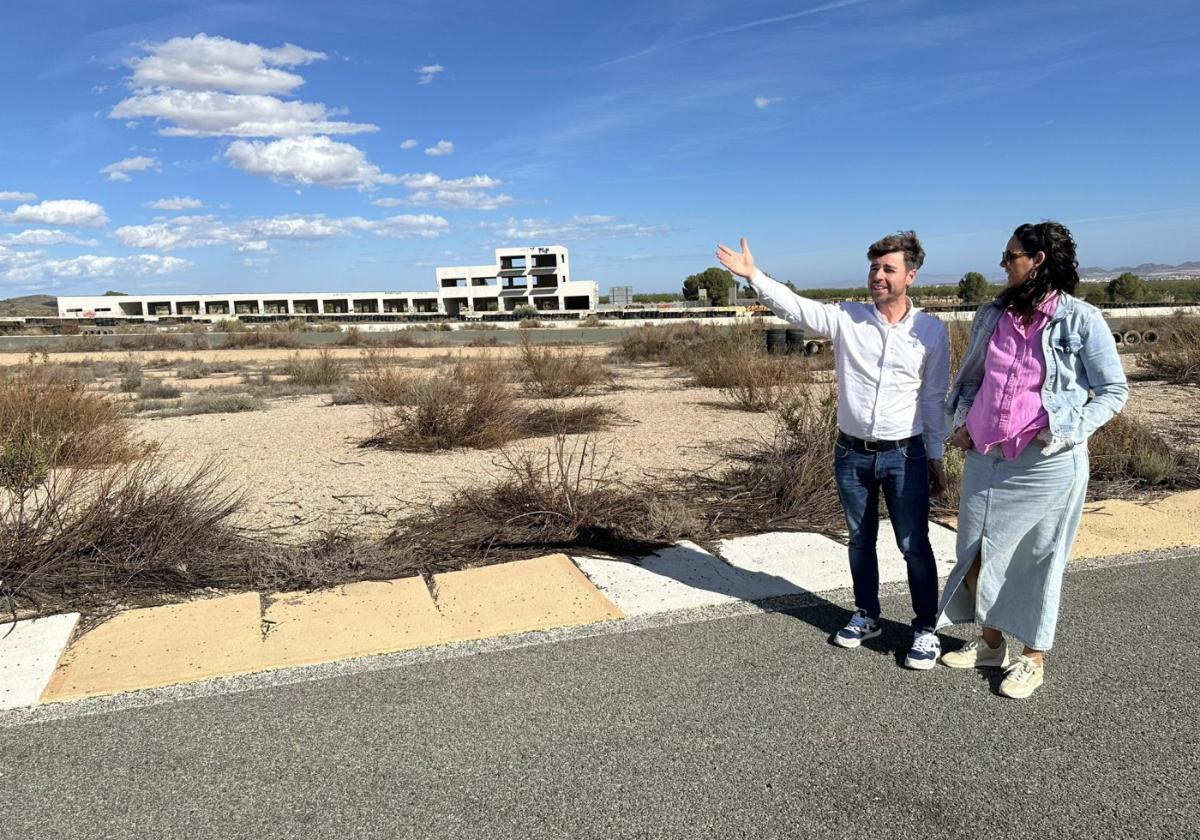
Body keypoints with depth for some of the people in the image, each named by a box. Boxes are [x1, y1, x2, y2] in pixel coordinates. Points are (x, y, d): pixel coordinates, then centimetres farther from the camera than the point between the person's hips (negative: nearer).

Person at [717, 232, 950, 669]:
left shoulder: (931, 330, -3)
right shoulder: (845, 319, -3)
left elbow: (934, 397, 2)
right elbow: (795, 306, -15)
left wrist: (935, 456, 4)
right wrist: (753, 275, -28)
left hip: (905, 455, -1)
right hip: (852, 453, 2)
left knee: (915, 545, 4)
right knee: (860, 540, 16)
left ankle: (926, 628, 21)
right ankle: (866, 615, 34)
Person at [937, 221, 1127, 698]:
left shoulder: (1080, 320, -8)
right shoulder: (992, 316, 6)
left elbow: (1114, 390, -2)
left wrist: (1066, 431, -13)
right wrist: (962, 421, 4)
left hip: (1047, 463, -5)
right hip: (985, 458, 5)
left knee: (1039, 558, 8)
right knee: (980, 551, 13)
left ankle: (1033, 658, 25)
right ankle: (990, 643, 32)